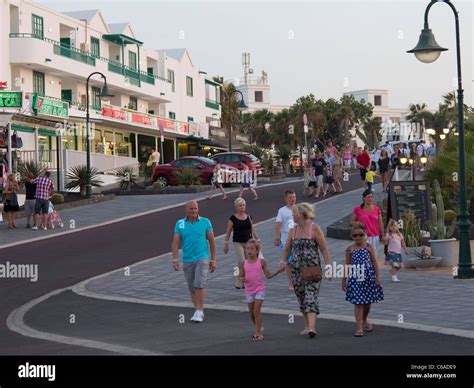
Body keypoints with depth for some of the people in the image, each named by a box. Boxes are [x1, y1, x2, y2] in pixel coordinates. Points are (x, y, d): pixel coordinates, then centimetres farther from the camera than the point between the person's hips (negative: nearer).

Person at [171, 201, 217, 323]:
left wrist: (214, 260, 0)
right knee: (192, 288, 9)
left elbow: (212, 241, 2)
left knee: (200, 285, -17)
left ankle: (200, 312, -11)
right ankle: (197, 311, 21)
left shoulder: (205, 222, -2)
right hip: (187, 261, 3)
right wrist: (175, 259, -12)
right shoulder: (180, 224, 2)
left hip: (202, 259, -3)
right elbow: (175, 242, -2)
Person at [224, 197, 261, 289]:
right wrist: (226, 243, -1)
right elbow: (228, 232, 1)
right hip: (238, 243, -4)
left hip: (248, 242, 4)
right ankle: (238, 281, 0)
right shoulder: (233, 218, -3)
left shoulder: (248, 217, 8)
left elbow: (252, 229, 15)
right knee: (242, 262, -14)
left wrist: (257, 239, 11)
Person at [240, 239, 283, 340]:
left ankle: (258, 333, -6)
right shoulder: (244, 263, 2)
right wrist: (242, 279, -14)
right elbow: (241, 276, 10)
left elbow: (268, 275, -3)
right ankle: (259, 327, 34)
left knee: (256, 311, -11)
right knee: (252, 313, 10)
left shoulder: (261, 262, -4)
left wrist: (277, 272, -18)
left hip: (260, 290, -3)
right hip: (249, 291, 3)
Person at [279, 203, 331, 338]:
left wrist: (328, 267, -12)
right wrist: (283, 261, -3)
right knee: (301, 298, 10)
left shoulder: (314, 228, -7)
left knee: (311, 297, -15)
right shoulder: (292, 231, 9)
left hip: (312, 268, -6)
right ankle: (307, 326, 19)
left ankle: (312, 327, -25)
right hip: (297, 269, 6)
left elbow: (324, 249, -7)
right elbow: (287, 249, 15)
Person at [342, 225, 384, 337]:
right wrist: (344, 280, 7)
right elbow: (347, 265, 7)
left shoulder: (369, 247, 0)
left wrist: (378, 276, -5)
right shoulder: (350, 249, 2)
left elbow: (374, 262, 1)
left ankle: (365, 320, 39)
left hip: (368, 277, 1)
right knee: (358, 302, -4)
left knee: (368, 301, 13)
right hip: (355, 278, -1)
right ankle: (359, 328, -1)